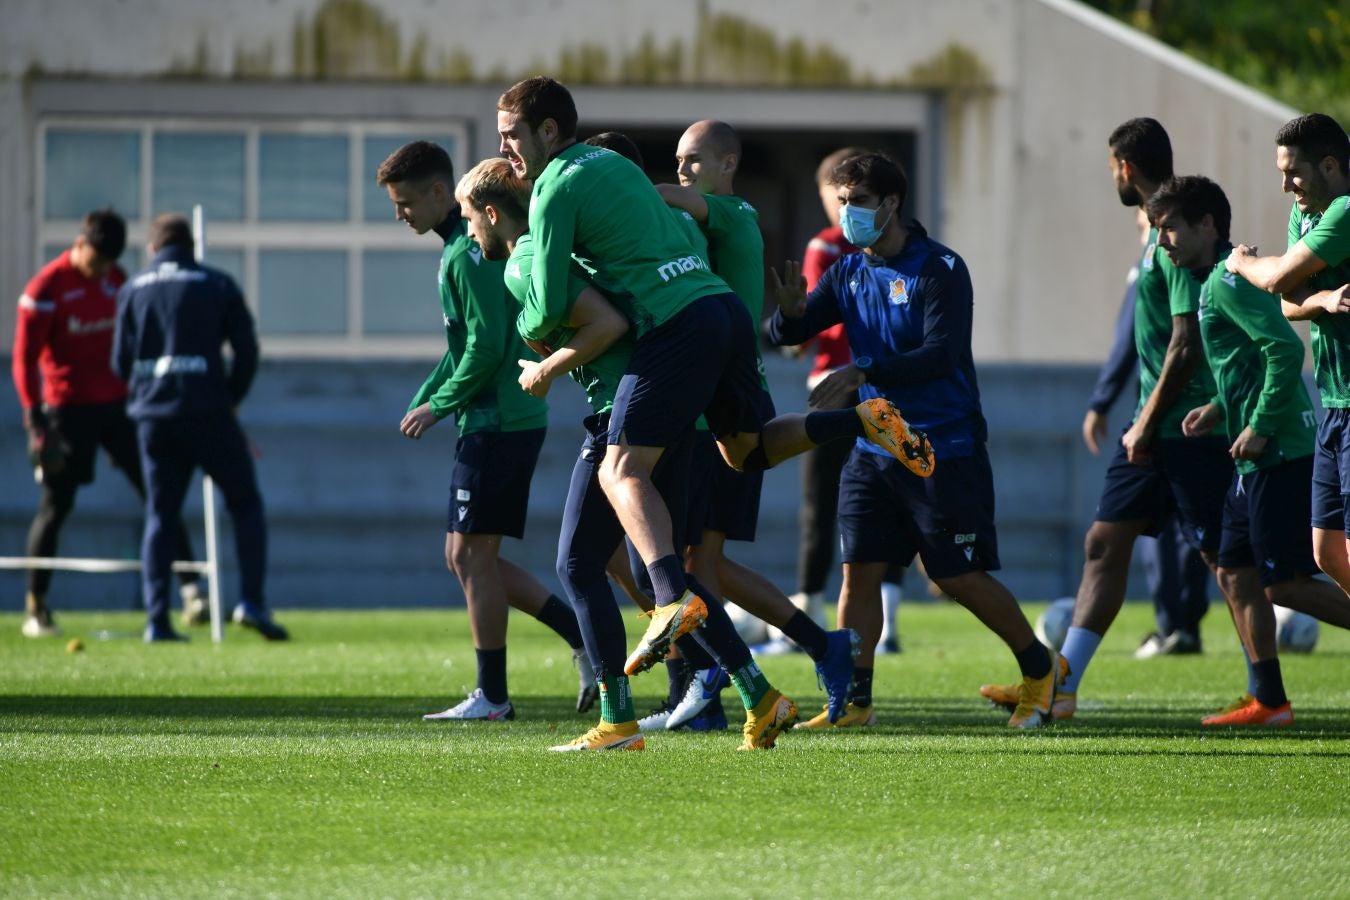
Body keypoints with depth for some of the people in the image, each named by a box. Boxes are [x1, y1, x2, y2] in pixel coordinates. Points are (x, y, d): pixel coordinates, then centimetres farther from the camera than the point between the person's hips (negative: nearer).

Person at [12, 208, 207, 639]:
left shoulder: (116, 280, 8)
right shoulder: (47, 288, -10)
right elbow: (24, 358, -11)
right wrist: (35, 419, -17)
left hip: (118, 404, 5)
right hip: (68, 408, -5)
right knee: (56, 505, -1)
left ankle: (191, 587, -4)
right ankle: (35, 608, 9)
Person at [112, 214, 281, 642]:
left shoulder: (132, 290, 10)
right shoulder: (218, 285, 4)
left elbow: (121, 361, 8)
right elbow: (247, 352, 0)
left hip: (152, 415, 3)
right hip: (207, 412, -3)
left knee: (160, 516, 10)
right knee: (246, 506, 8)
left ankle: (157, 619, 0)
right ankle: (251, 601, -7)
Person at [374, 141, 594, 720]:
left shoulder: (470, 254, -15)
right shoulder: (463, 247, 17)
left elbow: (486, 347, -21)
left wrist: (439, 405, -11)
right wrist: (421, 401, 14)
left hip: (497, 424, -10)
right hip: (510, 419, 10)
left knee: (472, 555, -4)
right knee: (468, 557, 12)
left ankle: (492, 697, 1)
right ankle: (584, 639, 10)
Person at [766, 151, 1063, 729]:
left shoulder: (940, 270, -11)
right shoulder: (849, 274, 8)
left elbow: (940, 355, -22)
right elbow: (786, 333, 4)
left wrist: (863, 373, -33)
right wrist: (790, 313, -20)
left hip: (945, 448, -6)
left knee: (959, 576, -2)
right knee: (860, 569, -3)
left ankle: (1041, 669, 17)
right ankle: (853, 699, 1)